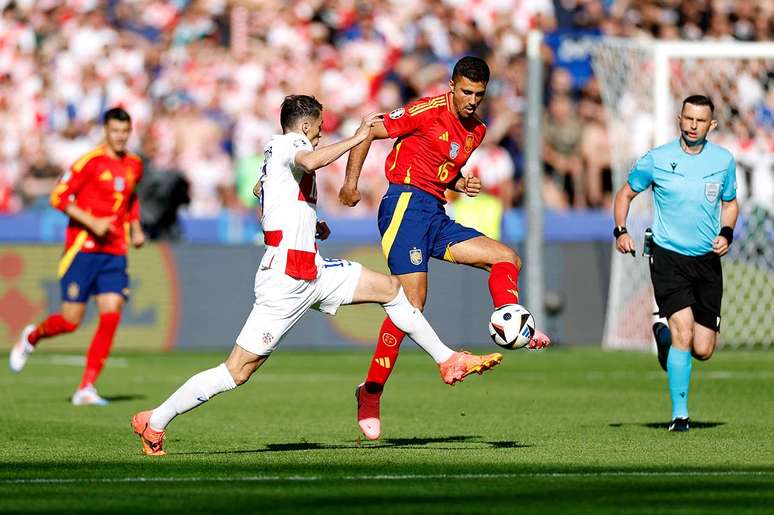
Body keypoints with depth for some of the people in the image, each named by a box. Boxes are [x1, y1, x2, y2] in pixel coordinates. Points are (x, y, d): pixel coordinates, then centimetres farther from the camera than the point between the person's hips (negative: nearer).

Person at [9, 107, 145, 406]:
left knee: (111, 316, -11)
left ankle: (86, 389, -6)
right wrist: (92, 222, -19)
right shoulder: (90, 162, -10)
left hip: (114, 252, 5)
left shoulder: (134, 166, 10)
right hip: (82, 249, -5)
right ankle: (31, 337, 31)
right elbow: (58, 197, -11)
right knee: (70, 321, -3)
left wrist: (135, 228, 16)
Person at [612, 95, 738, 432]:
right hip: (668, 256, -3)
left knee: (702, 350, 1)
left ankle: (664, 333, 36)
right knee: (683, 333, -19)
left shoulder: (724, 160, 2)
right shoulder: (657, 160, -5)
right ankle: (679, 414, -9)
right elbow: (625, 193, 8)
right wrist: (621, 231, -8)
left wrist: (726, 234, -2)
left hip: (707, 260, 3)